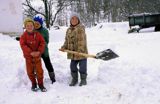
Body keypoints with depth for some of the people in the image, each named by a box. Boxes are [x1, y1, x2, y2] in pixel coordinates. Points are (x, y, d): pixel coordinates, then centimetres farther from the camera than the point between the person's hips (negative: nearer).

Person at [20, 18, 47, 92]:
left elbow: (42, 43, -5)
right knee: (30, 71, 8)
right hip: (28, 56, -1)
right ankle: (34, 84, 26)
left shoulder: (37, 34, -2)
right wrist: (30, 52, -28)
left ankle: (40, 84, 18)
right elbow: (23, 45, -18)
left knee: (39, 70, 3)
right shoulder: (23, 36, -8)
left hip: (37, 56, 1)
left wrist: (39, 51, -19)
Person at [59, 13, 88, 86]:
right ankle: (74, 79, 30)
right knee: (73, 66, 13)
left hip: (81, 52, -6)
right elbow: (67, 41, 18)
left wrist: (80, 50, -27)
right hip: (73, 53, 7)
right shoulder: (68, 30, 14)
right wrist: (64, 47, 1)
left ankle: (83, 80, 17)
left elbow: (82, 40, -18)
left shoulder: (81, 28, -9)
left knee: (82, 66, 1)